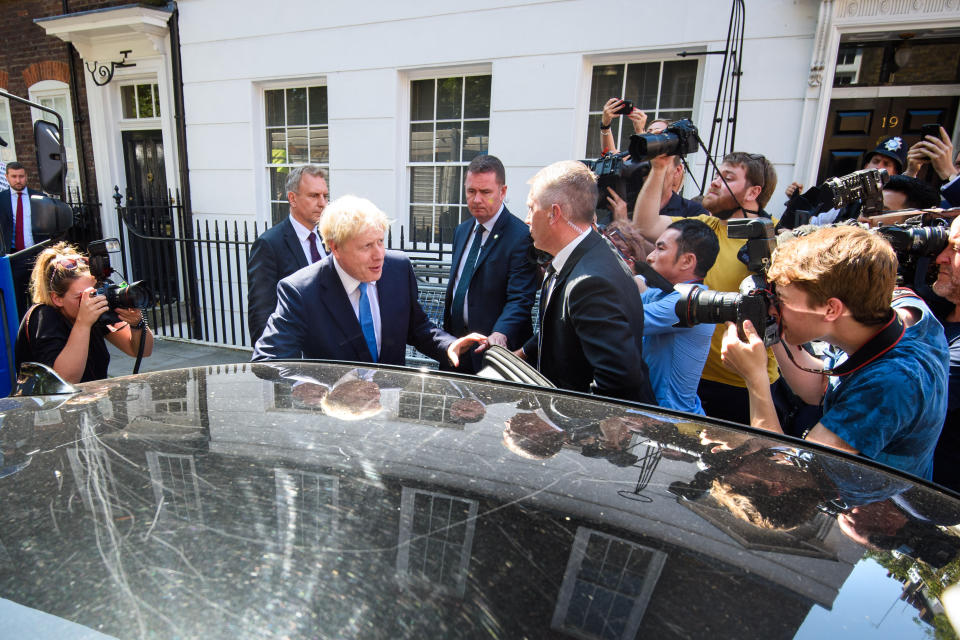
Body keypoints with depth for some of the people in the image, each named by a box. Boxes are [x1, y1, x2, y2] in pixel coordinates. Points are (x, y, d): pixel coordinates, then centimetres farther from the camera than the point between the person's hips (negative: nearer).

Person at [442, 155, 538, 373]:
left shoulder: (521, 236, -15)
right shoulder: (462, 230, 10)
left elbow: (520, 299, -22)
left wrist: (500, 334, -38)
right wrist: (446, 332, 17)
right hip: (455, 344, 7)